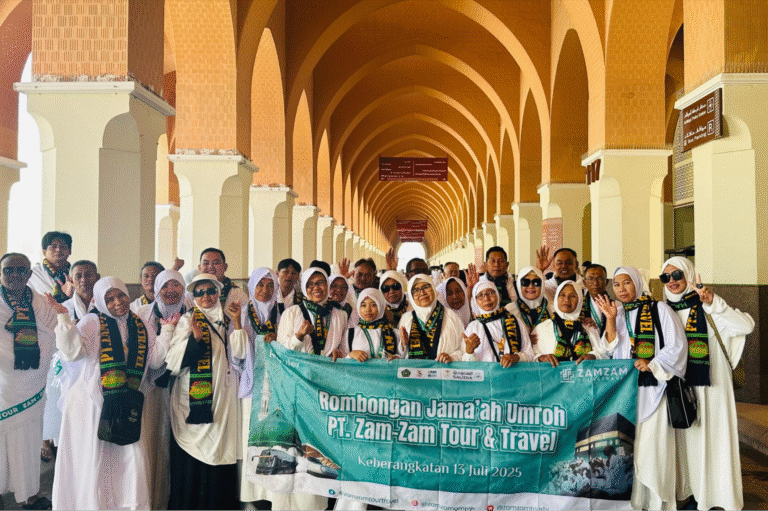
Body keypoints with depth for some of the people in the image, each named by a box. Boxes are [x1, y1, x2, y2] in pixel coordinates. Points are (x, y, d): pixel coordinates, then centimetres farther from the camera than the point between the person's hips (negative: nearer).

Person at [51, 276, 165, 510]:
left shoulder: (141, 327, 10)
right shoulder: (92, 322, -1)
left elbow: (156, 360, 3)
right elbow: (72, 351, -16)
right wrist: (64, 318, -22)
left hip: (129, 404, 3)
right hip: (94, 403, -3)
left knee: (133, 455, -1)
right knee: (94, 458, 2)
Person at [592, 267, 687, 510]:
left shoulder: (659, 310, 2)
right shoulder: (616, 313, 16)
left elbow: (677, 346, -4)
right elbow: (610, 349, 5)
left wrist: (652, 364, -17)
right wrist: (610, 319, -6)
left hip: (652, 389, -4)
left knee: (652, 444, -8)